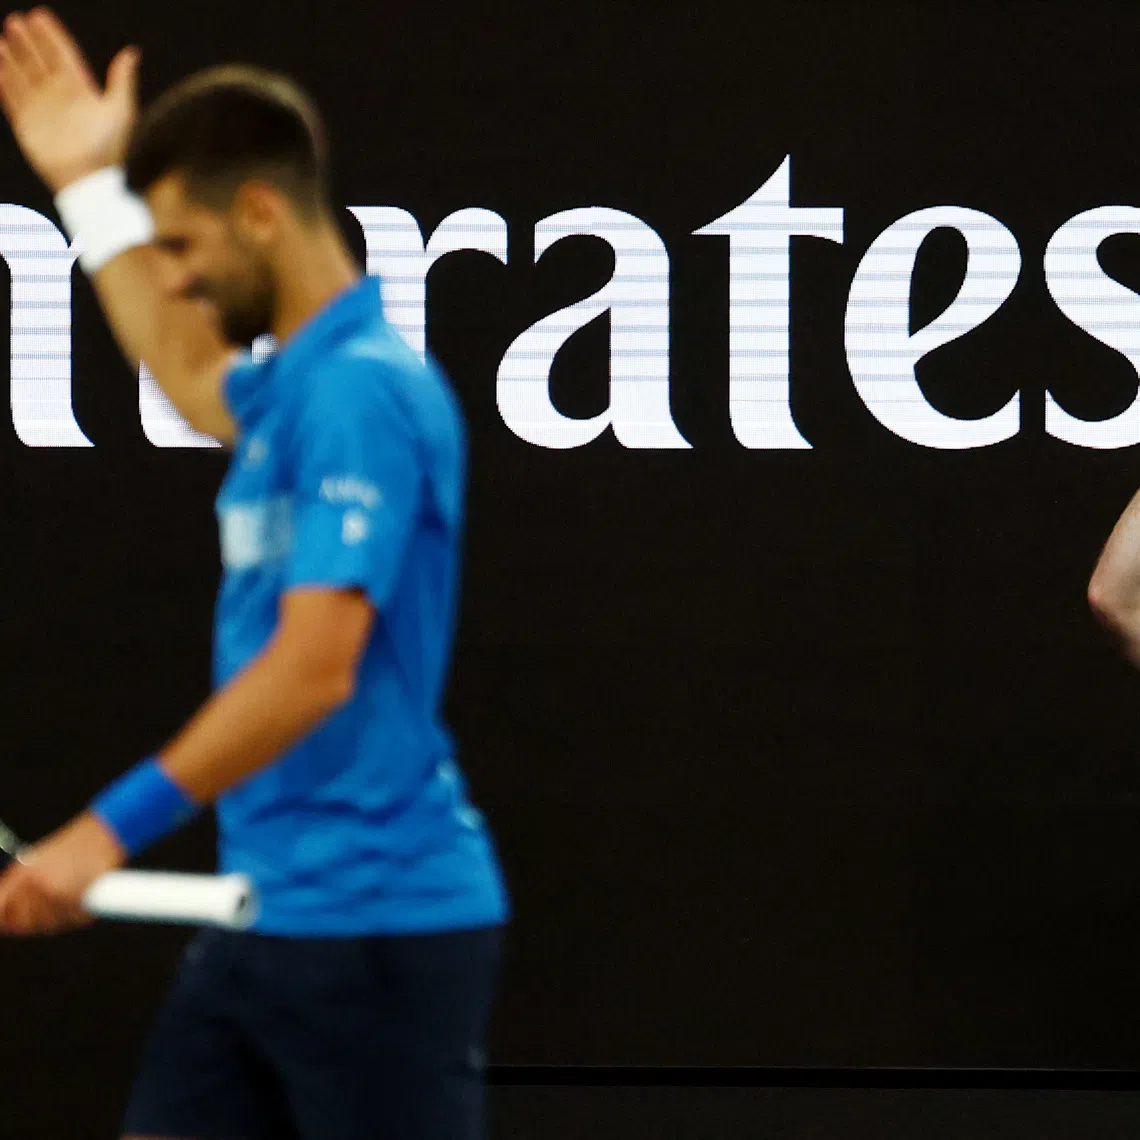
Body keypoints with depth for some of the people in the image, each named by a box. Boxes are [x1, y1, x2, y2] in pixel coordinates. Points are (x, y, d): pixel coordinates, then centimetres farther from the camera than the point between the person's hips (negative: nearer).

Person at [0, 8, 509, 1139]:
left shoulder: (365, 390, -17)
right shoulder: (289, 385, 12)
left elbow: (315, 666, -26)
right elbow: (190, 376, 40)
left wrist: (116, 825, -28)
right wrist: (91, 188, 40)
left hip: (379, 924, -9)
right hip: (263, 915, 9)